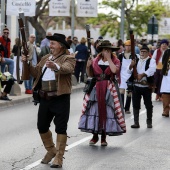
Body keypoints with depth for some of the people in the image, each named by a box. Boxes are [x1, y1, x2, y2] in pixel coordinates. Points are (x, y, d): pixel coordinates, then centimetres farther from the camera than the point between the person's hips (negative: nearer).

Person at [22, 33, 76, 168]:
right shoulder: (45, 58, 16)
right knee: (42, 126, 13)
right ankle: (51, 151, 32)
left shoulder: (68, 58, -6)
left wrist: (56, 67, -47)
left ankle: (59, 157, 4)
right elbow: (36, 73, 17)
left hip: (60, 98, -7)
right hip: (45, 98, 7)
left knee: (61, 128, -3)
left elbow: (68, 68, -28)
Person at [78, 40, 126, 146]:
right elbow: (90, 74, 11)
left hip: (109, 89, -2)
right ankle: (95, 136, 11)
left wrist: (109, 58, -12)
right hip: (96, 88, 2)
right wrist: (88, 66, -7)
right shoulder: (95, 61, 8)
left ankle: (104, 137, 10)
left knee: (106, 111, 0)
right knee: (94, 110, 0)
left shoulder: (115, 61, 2)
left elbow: (114, 70, -19)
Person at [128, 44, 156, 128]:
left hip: (146, 86, -4)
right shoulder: (136, 61, 13)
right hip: (136, 86, 4)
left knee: (148, 105, 2)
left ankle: (149, 122, 14)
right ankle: (136, 122, 11)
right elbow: (129, 71, 10)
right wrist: (131, 65, -11)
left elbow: (151, 70, -20)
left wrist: (142, 74, -33)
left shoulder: (151, 61, -1)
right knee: (135, 105, 4)